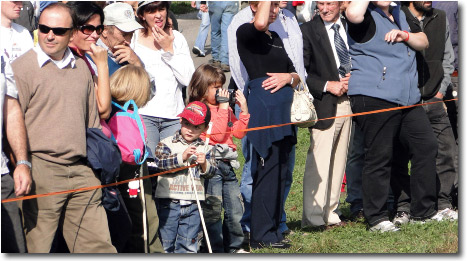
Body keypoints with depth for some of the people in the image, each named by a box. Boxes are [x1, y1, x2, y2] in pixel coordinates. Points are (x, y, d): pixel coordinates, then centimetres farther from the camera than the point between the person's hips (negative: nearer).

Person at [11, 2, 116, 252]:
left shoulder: (81, 68, 15)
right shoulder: (22, 67, -3)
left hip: (81, 172, 5)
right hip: (41, 172, -5)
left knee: (99, 245, 4)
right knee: (37, 247, -4)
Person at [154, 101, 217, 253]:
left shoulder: (203, 148, 10)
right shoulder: (167, 143, -1)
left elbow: (212, 171, 5)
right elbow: (160, 162, -16)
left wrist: (204, 164, -16)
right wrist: (181, 158, -25)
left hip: (193, 204, 3)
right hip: (169, 201, -3)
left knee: (188, 243, 7)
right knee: (165, 240, 1)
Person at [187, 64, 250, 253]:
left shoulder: (224, 108, 18)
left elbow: (239, 132, 16)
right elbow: (217, 133, -17)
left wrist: (243, 109, 8)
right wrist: (223, 107, -15)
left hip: (228, 164, 8)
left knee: (236, 208, 10)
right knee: (213, 210, -6)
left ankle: (234, 246, 21)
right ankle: (216, 249, -1)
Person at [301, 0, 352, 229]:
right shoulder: (307, 31, -2)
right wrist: (328, 86, -14)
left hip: (348, 101, 5)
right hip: (323, 105, -5)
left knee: (339, 161, 8)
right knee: (318, 162, -9)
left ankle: (330, 213, 15)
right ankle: (313, 217, -7)